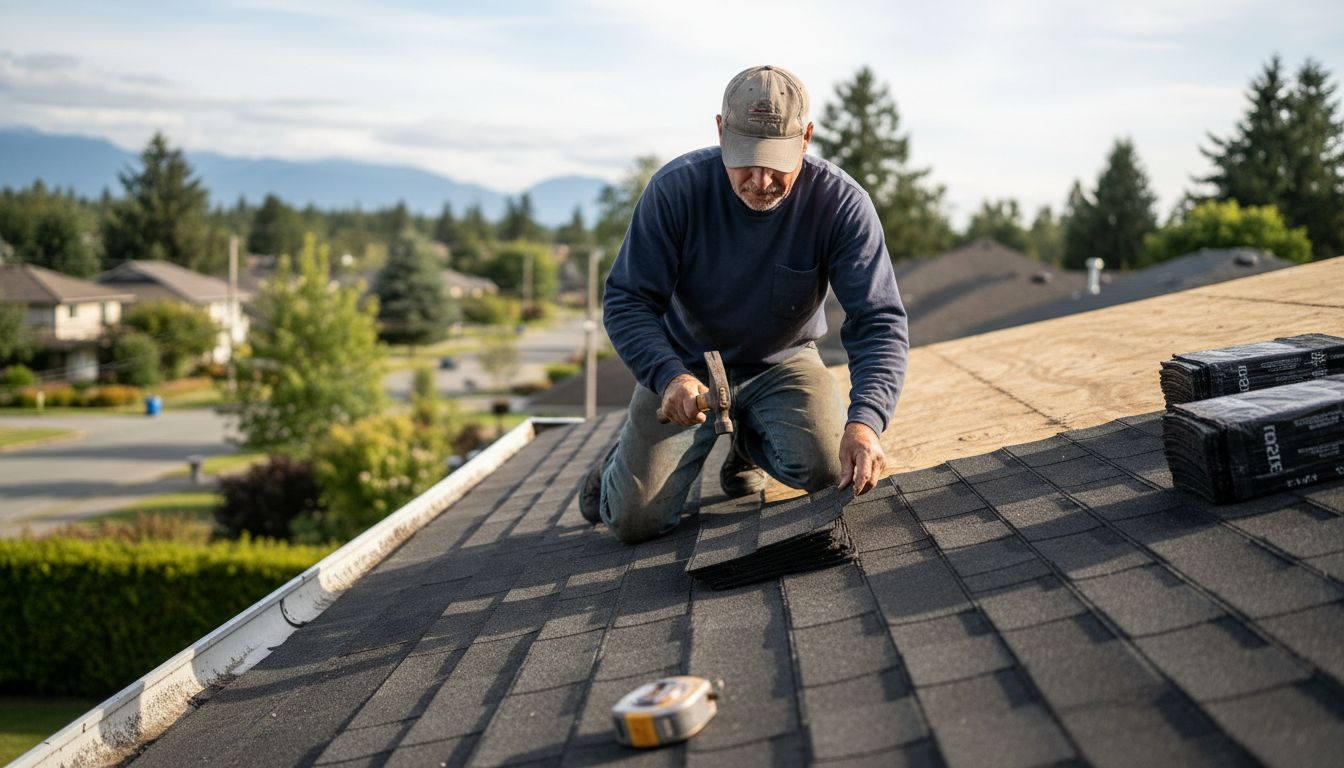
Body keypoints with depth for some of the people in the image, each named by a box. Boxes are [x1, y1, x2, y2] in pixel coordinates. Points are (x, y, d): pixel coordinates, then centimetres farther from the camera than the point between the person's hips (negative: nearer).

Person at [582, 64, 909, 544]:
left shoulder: (842, 204, -23)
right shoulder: (676, 189, -23)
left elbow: (878, 321, -26)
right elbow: (627, 302, -20)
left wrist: (864, 422, -43)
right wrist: (669, 376, -39)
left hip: (783, 363, 1)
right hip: (687, 366, -1)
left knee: (830, 468, -25)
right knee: (636, 520, -13)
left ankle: (749, 443, 12)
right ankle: (624, 462, 27)